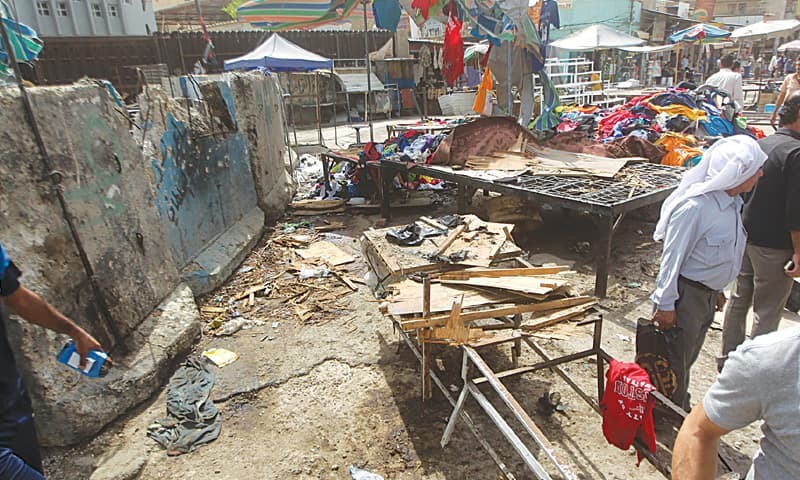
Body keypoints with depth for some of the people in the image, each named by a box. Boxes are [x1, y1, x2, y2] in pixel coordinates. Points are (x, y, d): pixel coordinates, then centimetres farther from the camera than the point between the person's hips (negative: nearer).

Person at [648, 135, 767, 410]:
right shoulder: (695, 207, -27)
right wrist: (666, 304, -18)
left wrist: (717, 289, 21)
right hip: (687, 293, -9)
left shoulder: (732, 202, 1)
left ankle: (680, 408, 43)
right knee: (676, 359, 9)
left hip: (708, 292, 9)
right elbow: (673, 257, -22)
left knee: (688, 356, 24)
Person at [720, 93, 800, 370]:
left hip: (745, 235, 8)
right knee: (767, 311, 4)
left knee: (739, 300, 18)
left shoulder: (760, 144, 7)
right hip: (773, 245, -8)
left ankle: (729, 357, 30)